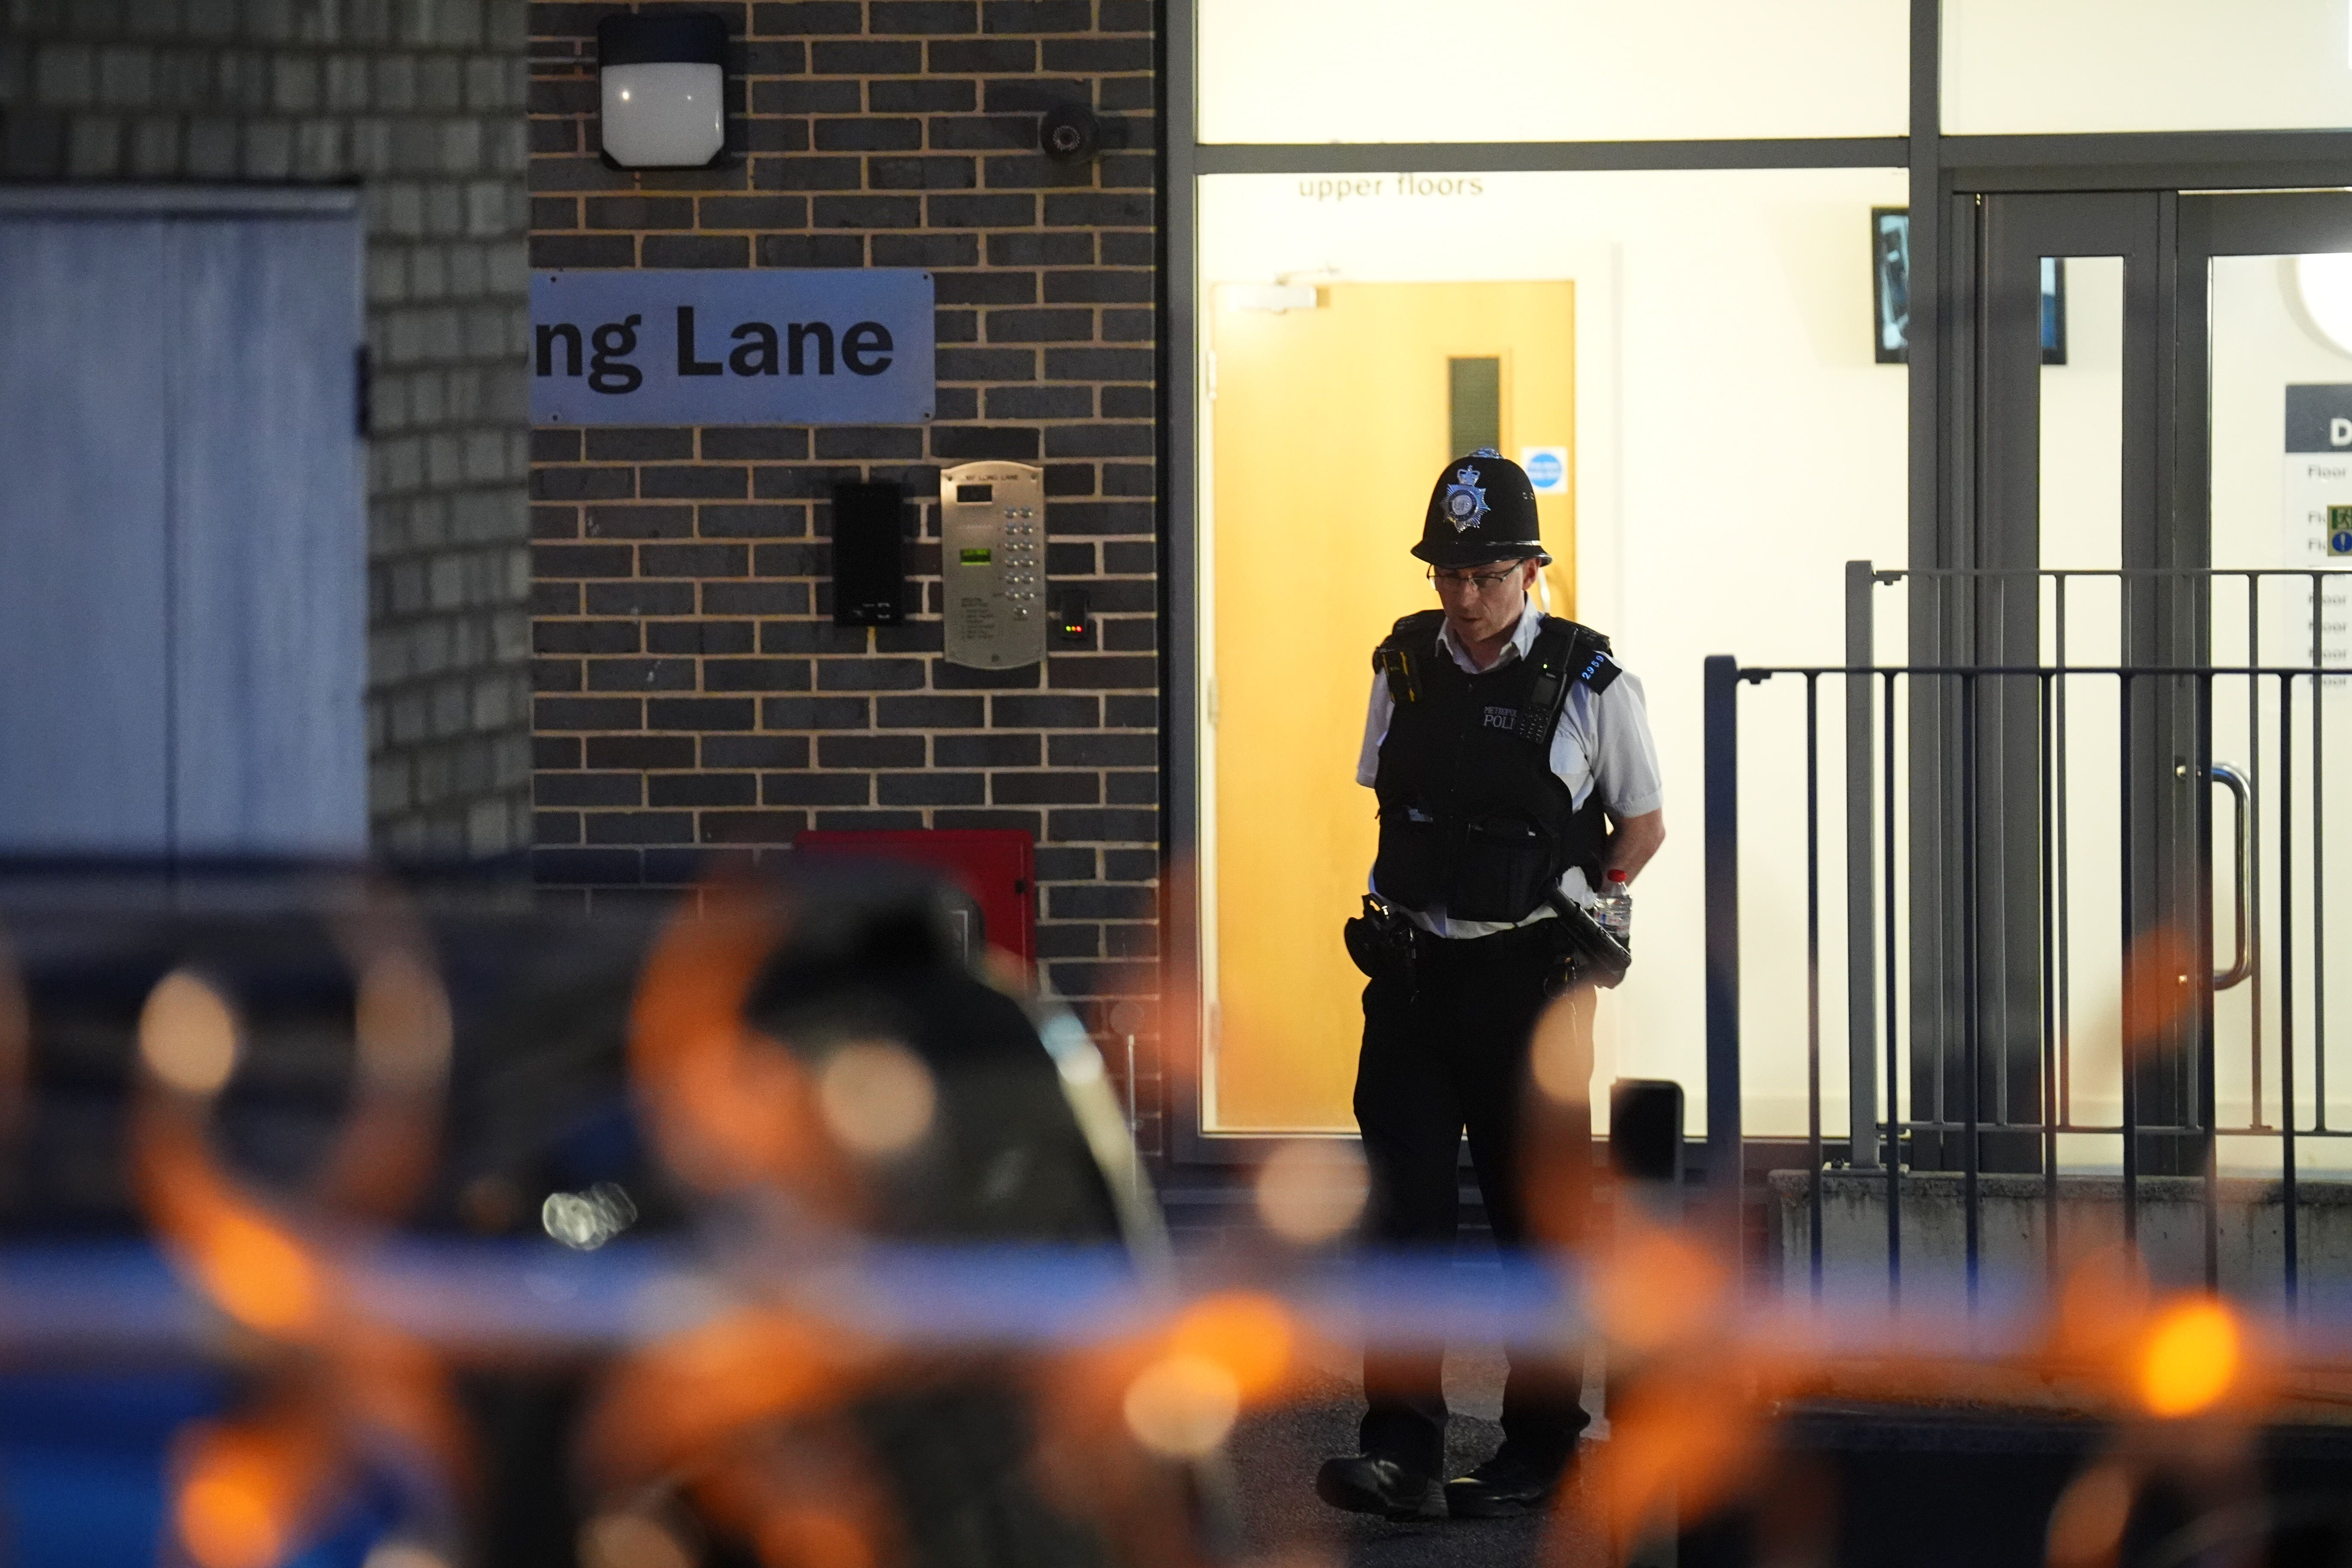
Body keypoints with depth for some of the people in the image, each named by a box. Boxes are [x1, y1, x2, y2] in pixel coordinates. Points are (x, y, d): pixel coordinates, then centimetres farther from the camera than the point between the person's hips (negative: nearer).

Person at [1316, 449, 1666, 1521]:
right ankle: (1401, 1452, -11)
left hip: (1530, 980, -3)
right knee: (1403, 1204, -7)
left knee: (1536, 1215, 6)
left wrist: (1567, 914, 0)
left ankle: (1541, 1450, 17)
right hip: (1413, 975, 3)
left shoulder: (1588, 686, -5)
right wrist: (1415, 910, 8)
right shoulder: (1404, 669, 5)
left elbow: (1643, 826, 6)